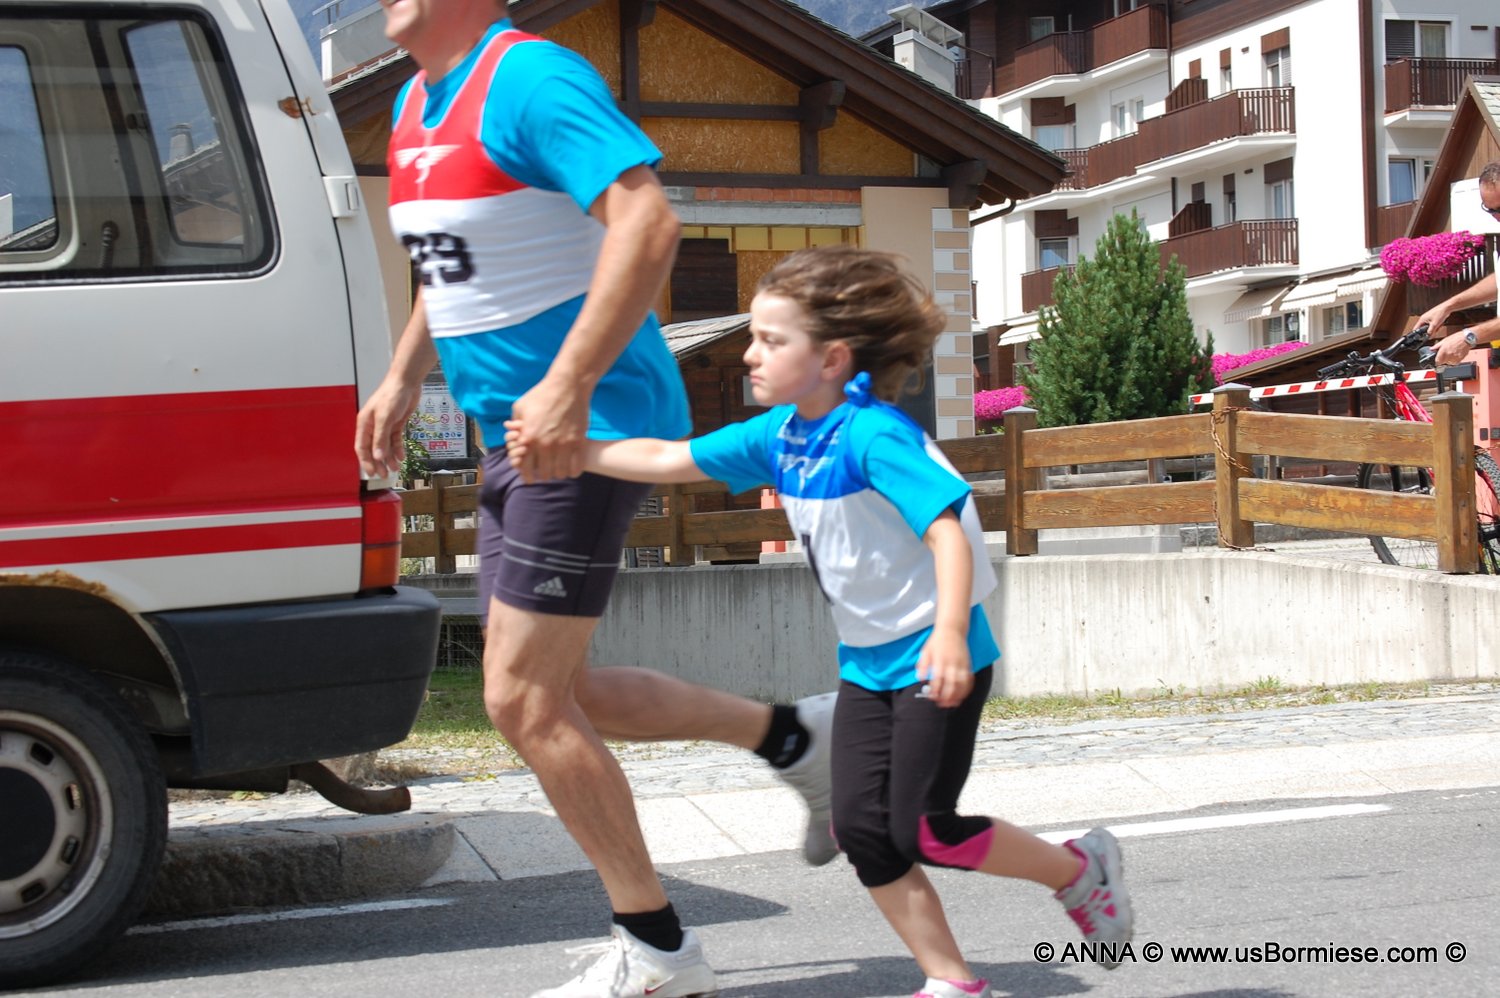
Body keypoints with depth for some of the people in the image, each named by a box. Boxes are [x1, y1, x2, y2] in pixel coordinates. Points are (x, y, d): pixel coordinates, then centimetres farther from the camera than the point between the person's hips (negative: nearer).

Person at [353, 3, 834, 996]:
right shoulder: (417, 102, 14)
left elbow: (648, 221, -30)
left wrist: (568, 388, -34)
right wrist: (404, 379, 20)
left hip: (592, 429, -10)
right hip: (522, 436, 10)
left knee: (524, 700, -7)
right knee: (553, 694, 13)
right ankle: (794, 736, 26)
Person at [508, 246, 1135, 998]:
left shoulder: (874, 435, -23)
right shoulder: (778, 434, 1)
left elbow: (949, 531, -31)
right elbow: (669, 461, 6)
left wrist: (950, 632, -44)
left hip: (935, 657, -8)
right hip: (867, 660, 8)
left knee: (922, 828, -8)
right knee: (861, 829, 2)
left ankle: (1081, 870, 15)